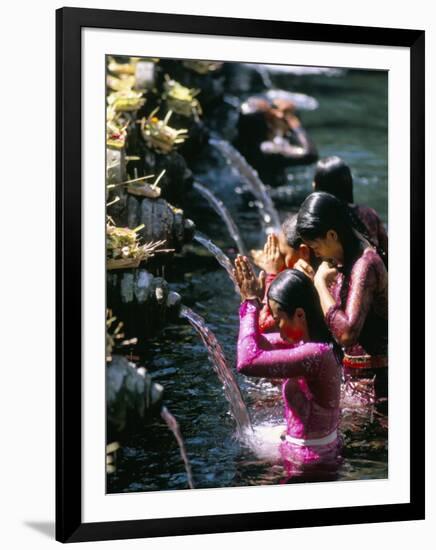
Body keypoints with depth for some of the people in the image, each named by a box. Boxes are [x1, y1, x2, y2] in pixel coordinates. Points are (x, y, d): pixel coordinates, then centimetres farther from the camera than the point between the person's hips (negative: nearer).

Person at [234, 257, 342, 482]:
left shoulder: (316, 354, -29)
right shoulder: (305, 341, 0)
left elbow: (247, 361, -35)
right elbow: (257, 344, 12)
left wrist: (251, 302, -24)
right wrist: (249, 300, -3)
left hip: (310, 465, -9)